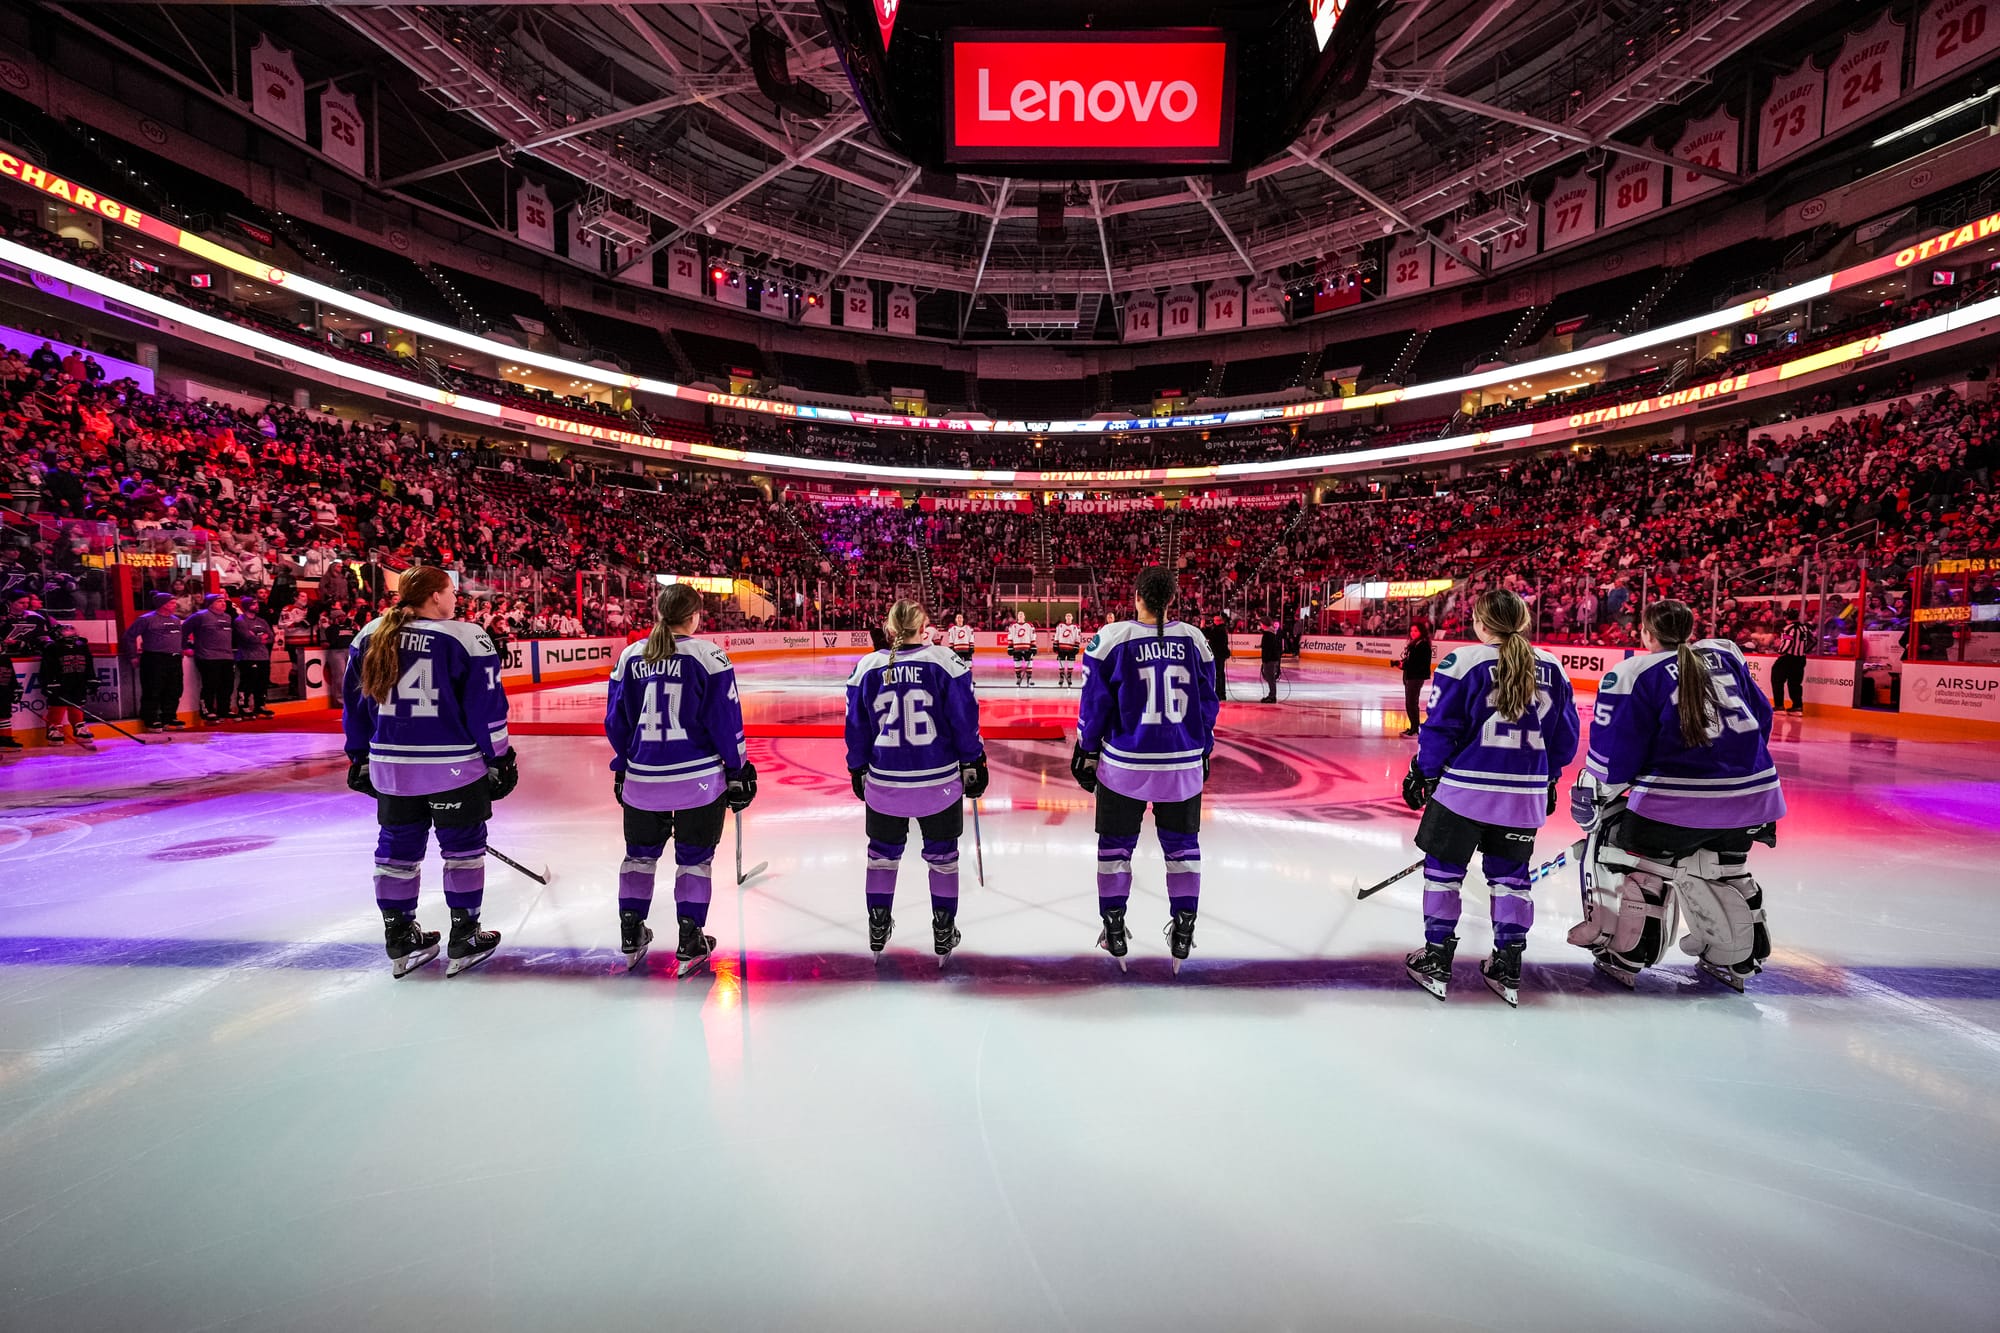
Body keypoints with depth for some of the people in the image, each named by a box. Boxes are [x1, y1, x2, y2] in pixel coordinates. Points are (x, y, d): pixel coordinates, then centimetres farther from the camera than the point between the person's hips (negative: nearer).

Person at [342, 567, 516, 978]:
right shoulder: (466, 637, -12)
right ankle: (464, 940, 18)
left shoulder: (370, 635, 5)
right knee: (463, 847, 9)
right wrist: (499, 759, -3)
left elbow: (355, 702, 11)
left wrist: (360, 757, 21)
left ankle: (400, 941, 28)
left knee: (397, 848, 17)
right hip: (455, 766, -5)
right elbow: (486, 705, -12)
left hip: (391, 766, 5)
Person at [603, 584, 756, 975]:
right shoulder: (707, 655, -12)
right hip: (700, 779, -3)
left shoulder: (631, 655, 1)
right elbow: (726, 720, -11)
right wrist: (738, 770, 0)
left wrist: (622, 766, 20)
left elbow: (616, 720, 7)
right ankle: (690, 945, 18)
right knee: (694, 857, 11)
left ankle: (631, 940, 32)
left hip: (642, 779, 4)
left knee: (640, 853, 21)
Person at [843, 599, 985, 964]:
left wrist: (858, 770, 17)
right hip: (940, 782, -1)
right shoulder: (946, 662, -9)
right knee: (942, 855, 16)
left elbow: (857, 727, 4)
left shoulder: (866, 667, -2)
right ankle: (943, 935, 25)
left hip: (884, 783, 2)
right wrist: (973, 763, 5)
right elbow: (964, 719, -7)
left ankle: (878, 930, 32)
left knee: (882, 852, 22)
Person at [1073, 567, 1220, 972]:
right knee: (1182, 844, 17)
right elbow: (1207, 703, 6)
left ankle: (1114, 931, 21)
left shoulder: (1111, 637, -9)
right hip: (1184, 765, 2)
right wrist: (1203, 752, 18)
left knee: (1116, 844, 14)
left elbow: (1095, 703, -5)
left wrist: (1086, 751, 6)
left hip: (1124, 764, -2)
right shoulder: (1194, 639, 0)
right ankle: (1183, 931, 23)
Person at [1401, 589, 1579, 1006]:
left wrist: (1422, 772, 1)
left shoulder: (1464, 662, -12)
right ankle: (1508, 968, 24)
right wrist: (1547, 777, 24)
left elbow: (1440, 728, -11)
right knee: (1510, 874, 17)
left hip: (1464, 787, -4)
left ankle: (1437, 960, 17)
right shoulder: (1551, 667, 4)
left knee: (1444, 867, 10)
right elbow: (1564, 735, 11)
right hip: (1526, 795, 5)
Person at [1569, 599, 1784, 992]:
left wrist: (1591, 798, 3)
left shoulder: (1634, 673, -10)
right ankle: (1738, 960, 39)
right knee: (1724, 871, 27)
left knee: (1631, 857, 10)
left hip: (1677, 800, -7)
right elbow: (1761, 715, 19)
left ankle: (1622, 957, 17)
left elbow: (1614, 751, -10)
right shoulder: (1727, 654, 10)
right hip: (1752, 793, 7)